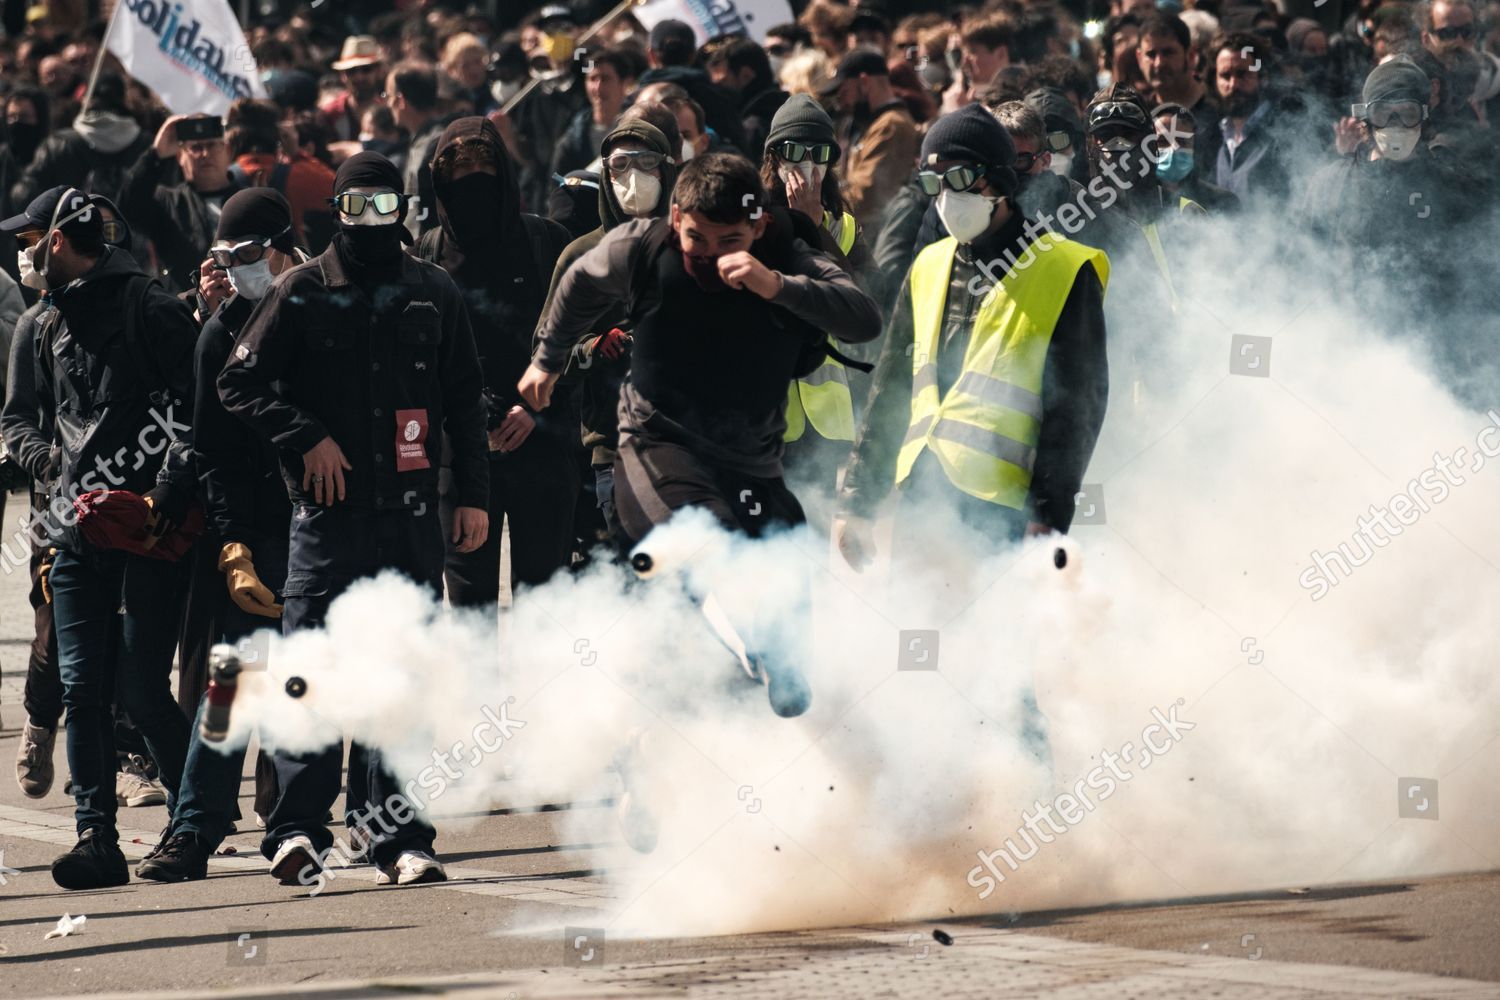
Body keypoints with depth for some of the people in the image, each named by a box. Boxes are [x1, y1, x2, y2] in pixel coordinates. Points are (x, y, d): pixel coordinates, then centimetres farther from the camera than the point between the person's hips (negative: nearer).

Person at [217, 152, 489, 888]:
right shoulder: (302, 292, 4)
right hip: (329, 515, -2)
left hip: (412, 515, 2)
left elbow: (464, 402, 15)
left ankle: (398, 837, 5)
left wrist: (472, 494, 9)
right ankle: (297, 828, -7)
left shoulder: (433, 294, 12)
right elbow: (239, 383, 3)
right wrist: (307, 440, -7)